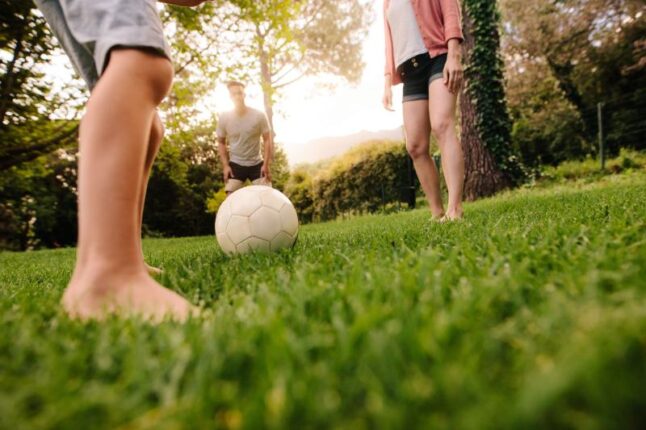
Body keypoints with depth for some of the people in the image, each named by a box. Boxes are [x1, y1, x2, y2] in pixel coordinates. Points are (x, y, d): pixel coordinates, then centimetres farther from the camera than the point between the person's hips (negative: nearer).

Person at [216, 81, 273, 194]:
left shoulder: (259, 116, -13)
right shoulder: (224, 118, -8)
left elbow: (267, 140, -6)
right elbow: (221, 142, 4)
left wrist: (266, 164, -14)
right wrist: (225, 165, -6)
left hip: (257, 164, 0)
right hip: (235, 165, 1)